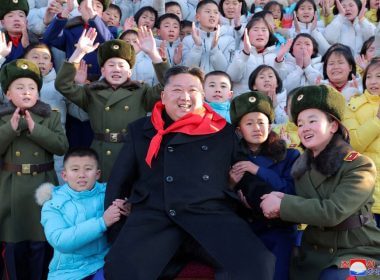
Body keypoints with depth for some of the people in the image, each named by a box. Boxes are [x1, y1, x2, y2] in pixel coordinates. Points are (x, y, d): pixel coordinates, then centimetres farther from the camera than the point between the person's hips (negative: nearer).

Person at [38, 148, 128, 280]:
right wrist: (102, 222, -25)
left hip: (103, 263, 0)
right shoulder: (53, 204, -2)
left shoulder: (108, 193, 0)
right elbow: (59, 240, -17)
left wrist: (128, 212, -25)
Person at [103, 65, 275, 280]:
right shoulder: (140, 130, 20)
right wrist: (115, 227, 11)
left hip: (211, 214, 0)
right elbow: (119, 181, 19)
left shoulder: (223, 131, 18)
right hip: (153, 215, 0)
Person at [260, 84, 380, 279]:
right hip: (314, 252, 5)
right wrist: (282, 201, -15)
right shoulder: (301, 165, 5)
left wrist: (282, 204, -20)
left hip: (357, 251, -5)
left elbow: (333, 212, -24)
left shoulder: (359, 165, -12)